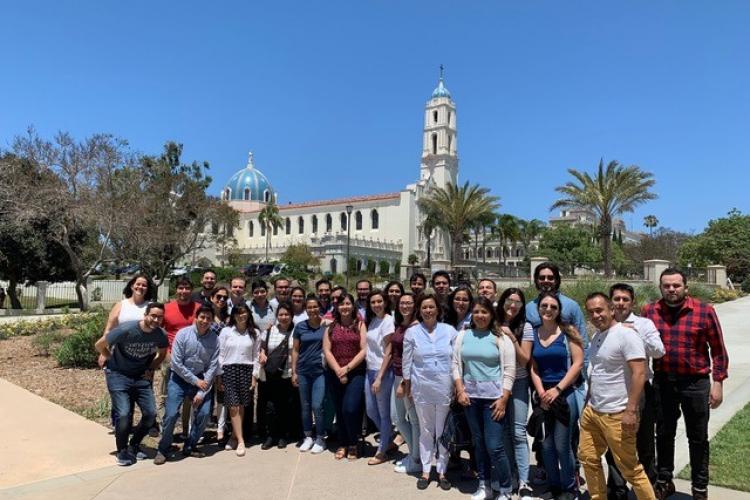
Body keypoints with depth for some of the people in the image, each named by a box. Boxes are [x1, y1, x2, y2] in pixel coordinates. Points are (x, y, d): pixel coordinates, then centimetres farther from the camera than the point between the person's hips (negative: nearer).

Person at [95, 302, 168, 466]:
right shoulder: (126, 330, -25)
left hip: (141, 377, 4)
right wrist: (113, 360, -1)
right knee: (123, 414, -13)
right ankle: (122, 451, 12)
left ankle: (134, 446, 24)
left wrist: (151, 369, 0)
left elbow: (162, 353, 11)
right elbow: (100, 345, -11)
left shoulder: (160, 335, -11)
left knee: (151, 413, -1)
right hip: (118, 375, -4)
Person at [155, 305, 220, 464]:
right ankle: (163, 450, 11)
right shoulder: (183, 334, -13)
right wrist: (195, 381, -13)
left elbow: (212, 367, -7)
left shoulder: (214, 339, -8)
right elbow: (176, 363, -13)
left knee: (204, 413, -8)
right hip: (180, 378, -2)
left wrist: (202, 392, -12)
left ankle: (190, 447, 16)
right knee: (171, 414, -12)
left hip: (201, 379, 2)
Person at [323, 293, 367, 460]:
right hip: (335, 374, 3)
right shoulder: (331, 327, 8)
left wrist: (347, 368, -11)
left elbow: (364, 350, -6)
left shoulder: (360, 324, 1)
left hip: (356, 373, -3)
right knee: (339, 410, 9)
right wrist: (338, 371, -9)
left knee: (350, 409, -12)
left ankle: (353, 444, 9)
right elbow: (326, 350, 1)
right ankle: (342, 444, 24)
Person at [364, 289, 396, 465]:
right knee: (371, 411, 16)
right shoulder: (371, 320, 9)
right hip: (370, 370, 7)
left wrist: (379, 378, -17)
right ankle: (388, 436, 37)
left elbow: (388, 352, -14)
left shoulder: (387, 321, -12)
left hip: (383, 371, -7)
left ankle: (382, 452, 19)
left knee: (384, 413, 6)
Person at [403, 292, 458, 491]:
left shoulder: (450, 331, -1)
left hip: (445, 388, 0)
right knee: (426, 430, 12)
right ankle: (425, 471, 24)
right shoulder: (411, 333, -1)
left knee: (443, 431, 10)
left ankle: (442, 471, 24)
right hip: (422, 388, 0)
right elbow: (407, 363, 3)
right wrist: (407, 388, 4)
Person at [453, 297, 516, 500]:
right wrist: (460, 390, -2)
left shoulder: (500, 338, -4)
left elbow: (509, 370, -6)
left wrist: (504, 398, -11)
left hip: (493, 396, -4)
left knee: (494, 445, -4)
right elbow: (456, 364, 7)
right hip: (470, 395, 4)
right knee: (478, 443, 14)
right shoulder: (463, 335, 6)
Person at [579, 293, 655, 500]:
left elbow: (639, 374, -20)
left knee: (629, 468, 3)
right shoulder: (596, 336, 11)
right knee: (588, 458, 15)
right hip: (592, 411, 8)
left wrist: (631, 411, -23)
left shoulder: (626, 335, -15)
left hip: (617, 415, -8)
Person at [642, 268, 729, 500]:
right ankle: (664, 481, 34)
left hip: (696, 383, -2)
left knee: (698, 439, 13)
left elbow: (718, 350, -2)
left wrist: (718, 382, -5)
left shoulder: (704, 311, -8)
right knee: (664, 435, 16)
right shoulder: (649, 312, -3)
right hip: (662, 383, 2)